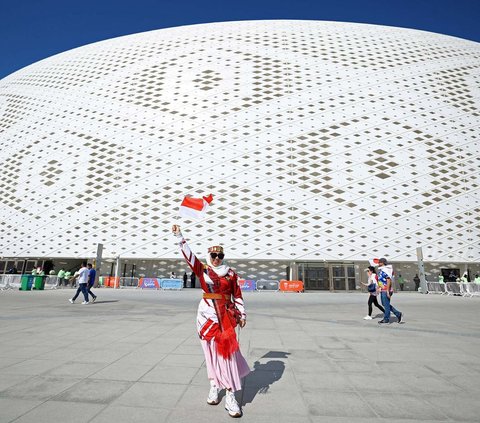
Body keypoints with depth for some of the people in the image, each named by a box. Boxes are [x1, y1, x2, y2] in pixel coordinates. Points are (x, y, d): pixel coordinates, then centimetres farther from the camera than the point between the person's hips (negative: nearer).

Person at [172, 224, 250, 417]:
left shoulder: (231, 273, 3)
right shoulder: (202, 270, 1)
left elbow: (237, 295, 9)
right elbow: (189, 255, -7)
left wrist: (242, 314, 7)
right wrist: (179, 237, -14)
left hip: (226, 316, 0)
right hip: (207, 315, 0)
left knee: (228, 352, -3)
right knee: (211, 352, 9)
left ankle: (230, 396, 2)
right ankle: (214, 386, 28)